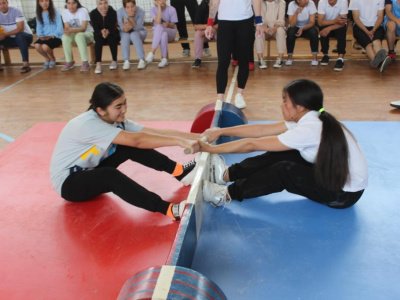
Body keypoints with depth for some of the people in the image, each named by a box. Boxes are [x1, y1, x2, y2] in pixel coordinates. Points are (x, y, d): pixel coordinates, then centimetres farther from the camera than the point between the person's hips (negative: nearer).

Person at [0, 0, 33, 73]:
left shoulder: (16, 11, -17)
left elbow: (20, 29, -24)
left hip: (25, 36, -6)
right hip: (11, 39, 6)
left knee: (19, 36, -38)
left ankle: (26, 64, -39)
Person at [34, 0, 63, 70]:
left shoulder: (55, 13, -3)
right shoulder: (39, 14, 11)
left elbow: (59, 26, -7)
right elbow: (39, 27, 10)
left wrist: (52, 35, -19)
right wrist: (40, 35, -10)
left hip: (55, 36, -4)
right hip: (44, 37, 4)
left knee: (45, 46, -32)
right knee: (37, 45, -27)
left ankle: (53, 59, 3)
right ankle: (47, 59, 5)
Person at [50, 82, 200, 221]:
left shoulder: (116, 120, -6)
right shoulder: (88, 124, -30)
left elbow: (157, 132, -14)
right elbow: (137, 140, -39)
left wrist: (199, 136, -21)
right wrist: (181, 142, -42)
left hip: (89, 172, 8)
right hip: (68, 182, -8)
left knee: (131, 148, -13)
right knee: (110, 175, -38)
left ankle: (179, 171, -9)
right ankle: (169, 209, -48)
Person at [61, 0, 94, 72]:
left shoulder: (83, 10, -18)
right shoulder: (65, 12, -5)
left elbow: (83, 28, -26)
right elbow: (67, 27, -9)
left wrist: (72, 30, -42)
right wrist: (67, 31, -34)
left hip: (87, 34, -4)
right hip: (74, 34, 4)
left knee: (79, 35, -37)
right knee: (65, 37, -27)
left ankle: (85, 62, -35)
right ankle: (69, 62, -15)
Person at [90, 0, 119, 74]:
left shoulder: (113, 12, -18)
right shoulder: (93, 14, -14)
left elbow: (113, 28, -21)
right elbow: (95, 29, -17)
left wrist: (107, 31, -43)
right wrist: (101, 32, -39)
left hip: (112, 34, -1)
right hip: (99, 34, 1)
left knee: (112, 39, -31)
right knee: (98, 40, -30)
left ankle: (114, 61, -10)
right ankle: (98, 64, -33)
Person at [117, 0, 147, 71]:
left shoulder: (141, 11, -19)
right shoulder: (120, 12, -17)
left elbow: (137, 28, -24)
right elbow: (123, 29, -17)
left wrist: (131, 18, -37)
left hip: (139, 32, -1)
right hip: (125, 33, 1)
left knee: (134, 34, -34)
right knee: (125, 36, -33)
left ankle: (141, 60, -35)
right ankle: (126, 61, -33)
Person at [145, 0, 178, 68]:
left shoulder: (171, 9, -6)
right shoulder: (154, 9, -6)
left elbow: (173, 26, -3)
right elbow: (158, 22, -22)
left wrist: (168, 24, -26)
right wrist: (159, 7, -22)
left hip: (170, 32, 0)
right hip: (158, 33, 0)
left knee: (159, 27, -34)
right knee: (163, 35, -37)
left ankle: (152, 53, -32)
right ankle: (165, 59, -33)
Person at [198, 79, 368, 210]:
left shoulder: (308, 130, -28)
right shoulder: (307, 120, -3)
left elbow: (252, 145, -25)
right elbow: (261, 129, -2)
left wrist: (212, 149, -17)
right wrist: (220, 131, -3)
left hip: (345, 193, -8)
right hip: (333, 174, 8)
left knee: (284, 171, -19)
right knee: (281, 155, -2)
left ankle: (228, 194, -6)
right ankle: (227, 175, 5)